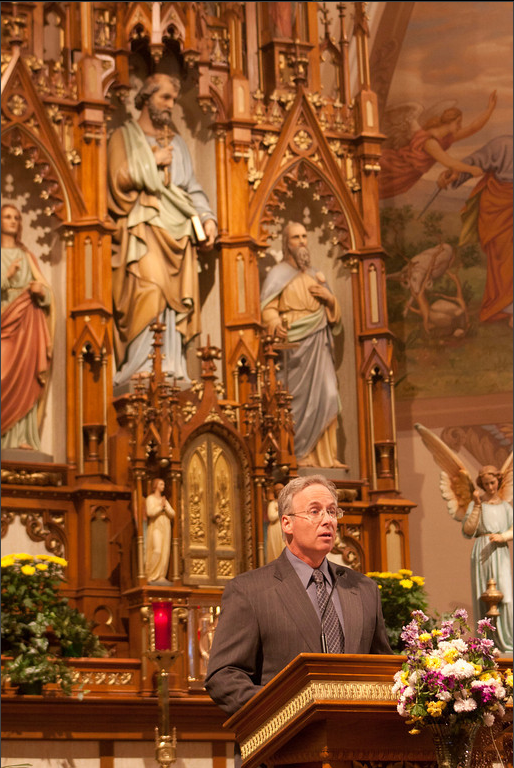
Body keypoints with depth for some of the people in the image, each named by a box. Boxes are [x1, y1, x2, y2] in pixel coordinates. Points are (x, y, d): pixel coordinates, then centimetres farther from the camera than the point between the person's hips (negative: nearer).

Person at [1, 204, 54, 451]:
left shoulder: (27, 257, 21)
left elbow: (47, 295, 16)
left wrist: (41, 290, -5)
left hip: (25, 323, 3)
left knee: (24, 376, -8)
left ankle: (20, 437, -13)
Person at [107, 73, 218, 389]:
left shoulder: (177, 143, 25)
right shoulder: (125, 136, 10)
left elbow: (193, 188, 19)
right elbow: (118, 179, -4)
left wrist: (207, 217, 3)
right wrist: (153, 161, -2)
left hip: (178, 231, 5)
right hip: (143, 228, -5)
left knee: (178, 300, -7)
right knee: (149, 291, -22)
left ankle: (173, 372, -10)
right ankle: (144, 372, -28)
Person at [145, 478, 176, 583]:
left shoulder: (164, 499, 21)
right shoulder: (150, 498, 3)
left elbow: (173, 514, 11)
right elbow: (150, 512, -14)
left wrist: (165, 506, -4)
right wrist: (160, 506, -9)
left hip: (165, 528, 6)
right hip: (155, 527, -6)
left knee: (165, 552, -4)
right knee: (157, 550, -20)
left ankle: (161, 576, -4)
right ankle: (152, 575, -16)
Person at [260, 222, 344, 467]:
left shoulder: (315, 276, 22)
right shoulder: (278, 274, 4)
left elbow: (334, 315, 23)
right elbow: (269, 308, -9)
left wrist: (329, 298, 1)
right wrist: (276, 326, -29)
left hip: (318, 345, 6)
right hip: (295, 344, -6)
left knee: (327, 397, -3)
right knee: (299, 398, -9)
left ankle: (323, 455, -1)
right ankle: (294, 454, -6)